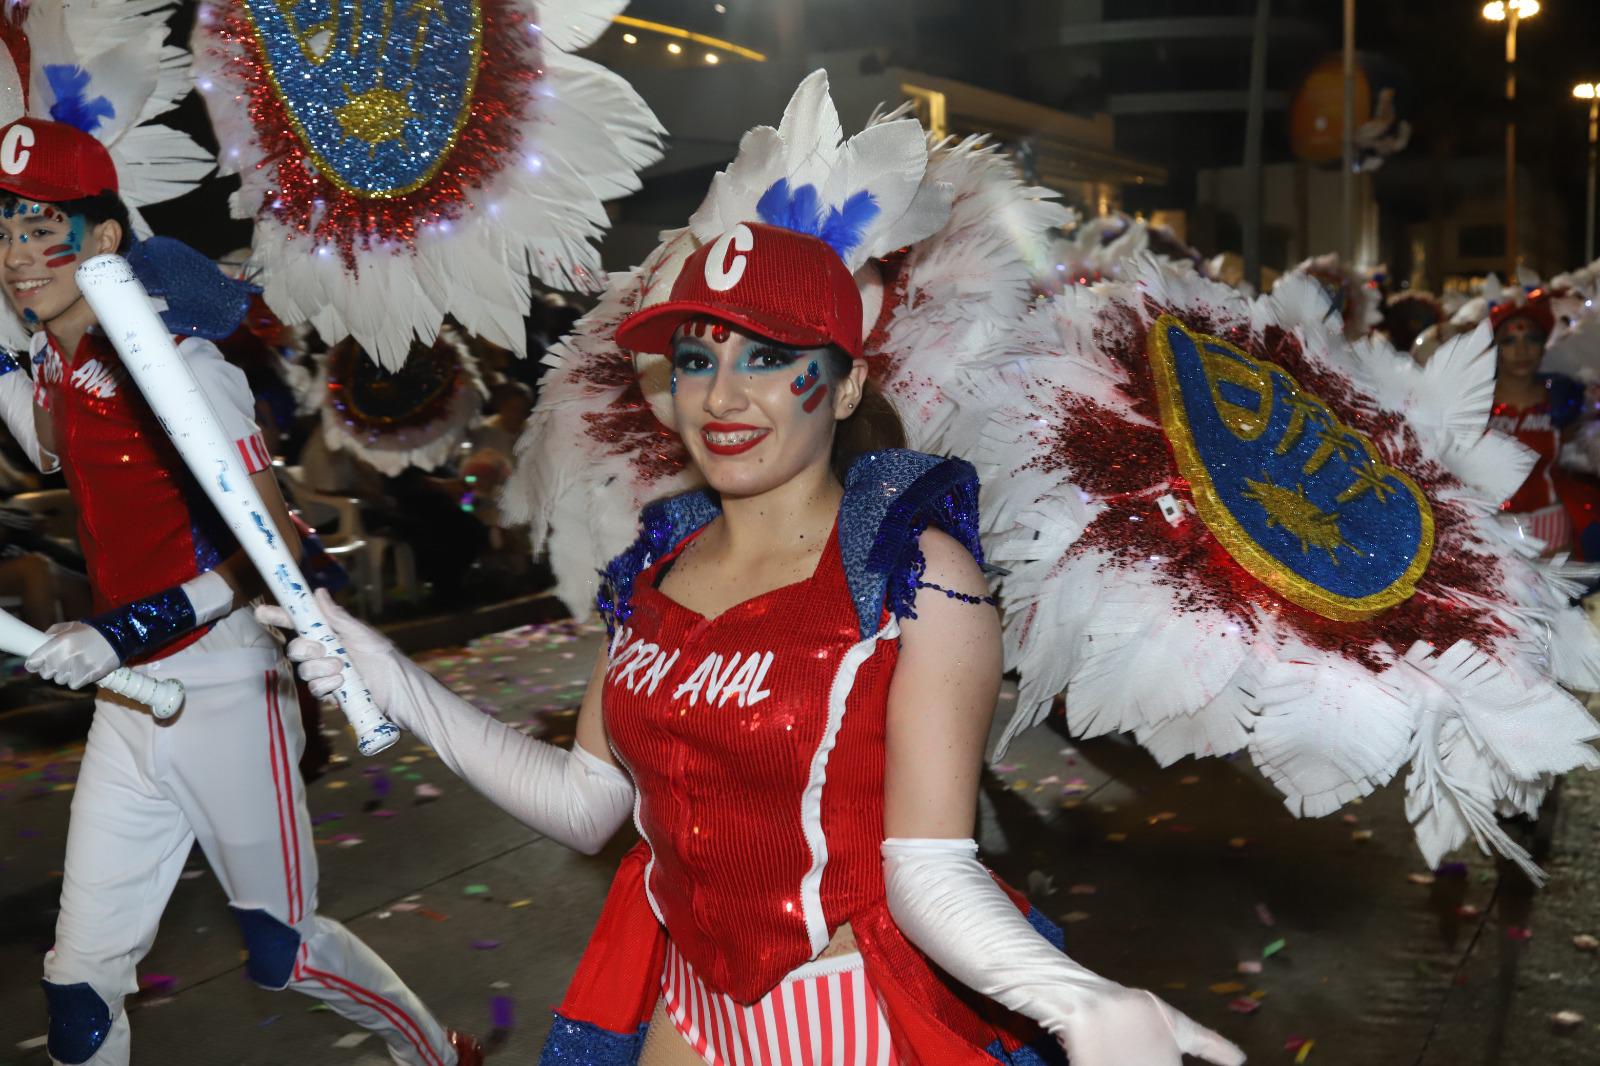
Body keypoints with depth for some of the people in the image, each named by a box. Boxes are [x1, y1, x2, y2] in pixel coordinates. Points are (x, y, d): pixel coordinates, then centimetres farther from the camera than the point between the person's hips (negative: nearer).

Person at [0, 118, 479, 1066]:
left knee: (280, 951, 8)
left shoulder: (175, 363, -16)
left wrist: (130, 630, -27)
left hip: (223, 689, -7)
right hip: (127, 702, 7)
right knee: (79, 983, 8)